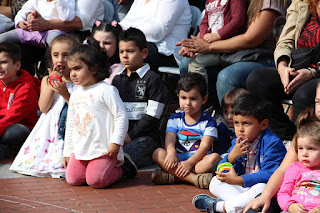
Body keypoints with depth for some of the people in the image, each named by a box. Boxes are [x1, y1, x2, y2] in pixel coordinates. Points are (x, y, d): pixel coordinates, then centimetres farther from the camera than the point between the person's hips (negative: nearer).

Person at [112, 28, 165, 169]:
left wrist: (130, 135, -13)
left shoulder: (152, 79, 1)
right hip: (119, 133, 6)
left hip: (145, 135, -6)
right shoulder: (117, 80, 21)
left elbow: (151, 117, -7)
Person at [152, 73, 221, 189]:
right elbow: (170, 139, -3)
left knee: (215, 157, -32)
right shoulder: (175, 119, 13)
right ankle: (194, 178, -39)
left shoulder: (208, 121, 3)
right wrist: (171, 153, -27)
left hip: (199, 160, -2)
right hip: (178, 159, 2)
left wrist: (190, 162, -24)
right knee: (158, 154, -24)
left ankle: (172, 176, -37)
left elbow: (205, 146, -9)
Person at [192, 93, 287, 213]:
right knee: (215, 182, -2)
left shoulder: (272, 143, -16)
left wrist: (238, 180, -31)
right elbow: (222, 171, 6)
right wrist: (232, 156, -17)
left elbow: (269, 174, -26)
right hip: (243, 187, 7)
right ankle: (241, 201, -25)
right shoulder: (237, 143, 7)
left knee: (261, 188, -40)